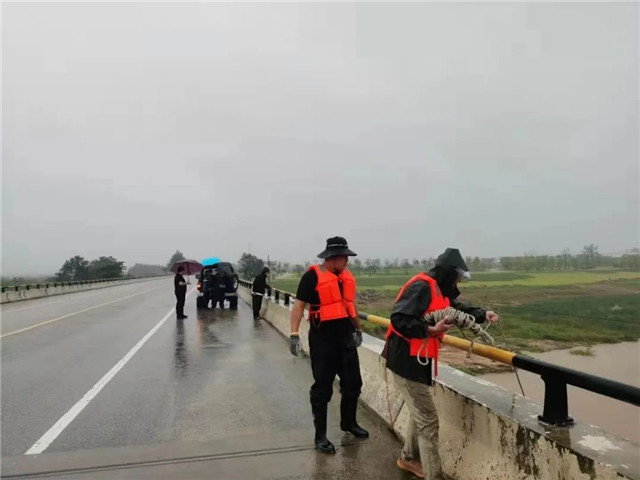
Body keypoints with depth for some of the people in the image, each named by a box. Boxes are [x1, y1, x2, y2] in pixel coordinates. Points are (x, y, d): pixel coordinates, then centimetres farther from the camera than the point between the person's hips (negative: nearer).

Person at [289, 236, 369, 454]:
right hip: (322, 339, -6)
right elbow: (299, 306, -14)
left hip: (345, 337, 7)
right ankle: (320, 436, 18)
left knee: (353, 383, 16)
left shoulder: (347, 276, 7)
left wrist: (358, 329, 23)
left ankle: (349, 422, 38)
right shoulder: (313, 276, -14)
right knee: (322, 388, 4)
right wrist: (294, 334, -22)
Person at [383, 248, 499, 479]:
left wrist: (482, 314, 6)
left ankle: (409, 458, 43)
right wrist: (430, 330, -34)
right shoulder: (422, 287, -21)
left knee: (421, 414, 24)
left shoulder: (440, 289, 10)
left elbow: (458, 308, 22)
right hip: (406, 360, -11)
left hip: (418, 360, 11)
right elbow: (398, 320, -29)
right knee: (428, 420, -5)